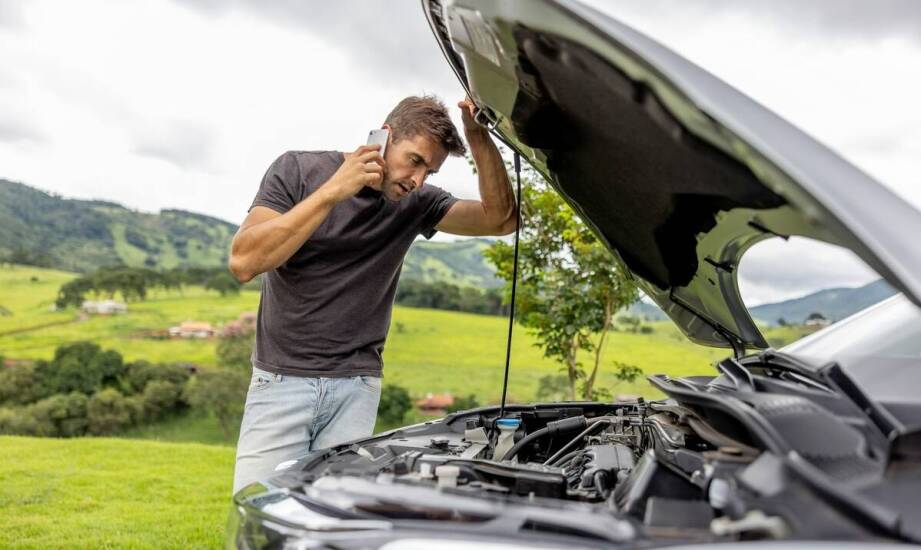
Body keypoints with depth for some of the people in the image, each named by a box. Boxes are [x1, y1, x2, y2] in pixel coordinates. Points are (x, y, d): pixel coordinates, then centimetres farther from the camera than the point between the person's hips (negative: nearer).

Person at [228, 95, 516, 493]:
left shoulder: (415, 204, 4)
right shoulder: (299, 169, -4)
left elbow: (501, 219, -5)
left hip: (357, 388, 2)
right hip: (282, 380, -2)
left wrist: (478, 137, -15)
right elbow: (243, 262, -17)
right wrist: (334, 190, -21)